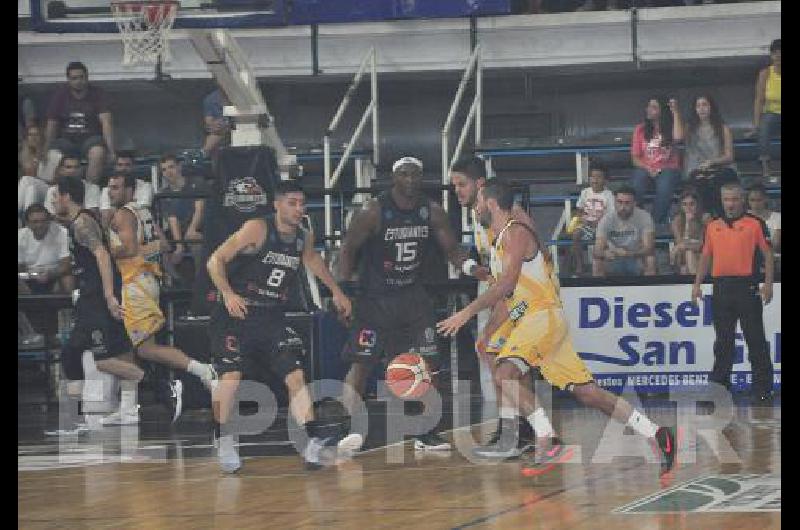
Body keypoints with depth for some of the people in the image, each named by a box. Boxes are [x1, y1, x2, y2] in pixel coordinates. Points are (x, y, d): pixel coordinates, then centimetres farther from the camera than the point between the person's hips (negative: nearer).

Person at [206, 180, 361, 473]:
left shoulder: (304, 238, 5)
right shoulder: (257, 229, -14)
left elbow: (312, 259, 30)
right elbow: (215, 261, -16)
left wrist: (337, 292, 29)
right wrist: (228, 294, -29)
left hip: (273, 318, 5)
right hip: (237, 314, -5)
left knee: (296, 374, -8)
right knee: (231, 374, -12)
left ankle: (314, 440, -16)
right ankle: (222, 439, 6)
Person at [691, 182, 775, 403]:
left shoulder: (755, 224, 0)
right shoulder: (713, 226, 13)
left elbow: (767, 254, -1)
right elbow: (706, 257, 18)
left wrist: (768, 284, -9)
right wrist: (697, 284, 10)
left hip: (747, 287, -4)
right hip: (721, 289, 4)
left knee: (755, 340, -2)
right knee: (723, 341, 10)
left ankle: (763, 389, 1)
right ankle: (719, 384, 16)